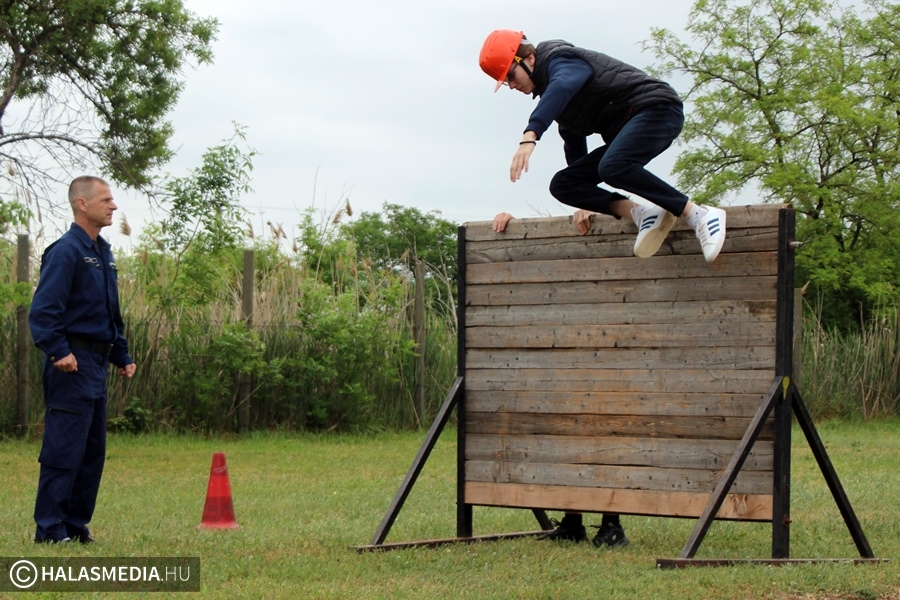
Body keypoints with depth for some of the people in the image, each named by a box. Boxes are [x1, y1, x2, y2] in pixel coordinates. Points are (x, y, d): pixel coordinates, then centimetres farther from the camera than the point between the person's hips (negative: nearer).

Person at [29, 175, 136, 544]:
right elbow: (43, 310, -19)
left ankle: (76, 526, 19)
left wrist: (122, 356, 19)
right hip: (72, 363, -9)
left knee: (93, 451, 12)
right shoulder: (65, 251, -12)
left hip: (97, 364, 9)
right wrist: (58, 351, -27)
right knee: (64, 448, -7)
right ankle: (49, 529, -2)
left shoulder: (103, 252, 16)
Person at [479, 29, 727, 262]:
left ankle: (699, 214, -29)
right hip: (625, 128, 10)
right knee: (562, 185, -2)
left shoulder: (559, 60, -11)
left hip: (656, 107, -10)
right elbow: (573, 142, 26)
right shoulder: (547, 83, 19)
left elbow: (562, 87, -37)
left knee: (612, 167, -37)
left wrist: (530, 136, -51)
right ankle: (640, 213, -16)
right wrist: (585, 201, 25)